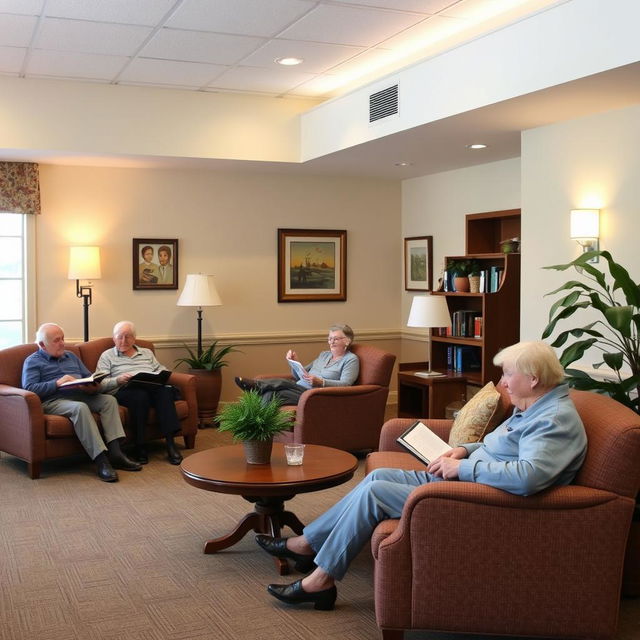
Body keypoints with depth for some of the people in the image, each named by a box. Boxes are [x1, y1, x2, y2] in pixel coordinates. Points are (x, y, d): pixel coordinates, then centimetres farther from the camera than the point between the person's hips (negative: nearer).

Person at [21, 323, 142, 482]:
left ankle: (115, 453, -29)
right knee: (80, 408, -36)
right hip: (53, 400, -7)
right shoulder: (33, 362, 7)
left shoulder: (71, 356, 27)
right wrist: (57, 383, -18)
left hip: (81, 395, 7)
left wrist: (93, 387, -2)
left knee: (109, 400, -18)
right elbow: (29, 388, -8)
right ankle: (101, 461, -42)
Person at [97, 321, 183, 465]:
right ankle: (140, 446, -31)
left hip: (152, 387, 3)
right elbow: (101, 383, 5)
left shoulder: (147, 353, 31)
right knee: (140, 395, -39)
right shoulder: (107, 356, 19)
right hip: (124, 390, -3)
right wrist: (118, 380, -14)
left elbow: (162, 371, 21)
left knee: (166, 390, -33)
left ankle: (170, 443, -38)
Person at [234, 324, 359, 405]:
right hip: (298, 390, 6)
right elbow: (300, 376, 26)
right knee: (270, 393, -27)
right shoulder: (324, 355, 28)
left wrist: (320, 382, -26)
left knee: (283, 383, -32)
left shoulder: (351, 359, 6)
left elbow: (345, 384, -12)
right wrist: (295, 363, 5)